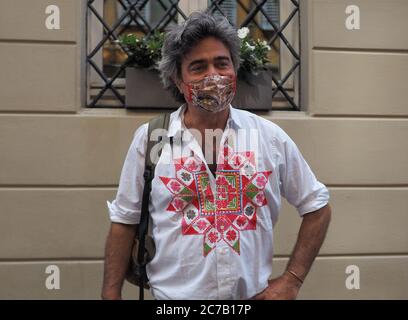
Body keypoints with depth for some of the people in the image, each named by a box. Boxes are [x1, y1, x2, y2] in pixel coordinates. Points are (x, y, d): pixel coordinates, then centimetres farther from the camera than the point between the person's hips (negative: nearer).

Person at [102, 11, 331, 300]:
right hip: (175, 295, -1)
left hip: (253, 294, 1)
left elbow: (316, 207, 4)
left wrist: (292, 280, -3)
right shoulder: (149, 138, -4)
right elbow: (125, 221, 1)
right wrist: (111, 294, -3)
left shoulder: (270, 137, -3)